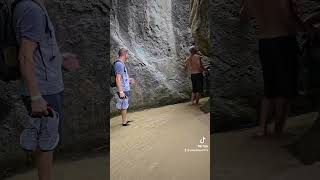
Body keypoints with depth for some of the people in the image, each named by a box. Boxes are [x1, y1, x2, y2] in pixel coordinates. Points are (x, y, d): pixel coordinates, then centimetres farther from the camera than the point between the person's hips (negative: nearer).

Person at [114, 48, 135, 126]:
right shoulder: (119, 64, -19)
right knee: (124, 106, 2)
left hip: (126, 89, 10)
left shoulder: (121, 64, 11)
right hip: (123, 90, -10)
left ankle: (125, 120, 31)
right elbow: (118, 79, -23)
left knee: (125, 106, 19)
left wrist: (128, 80, 25)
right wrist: (121, 91, -24)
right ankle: (124, 122, 13)